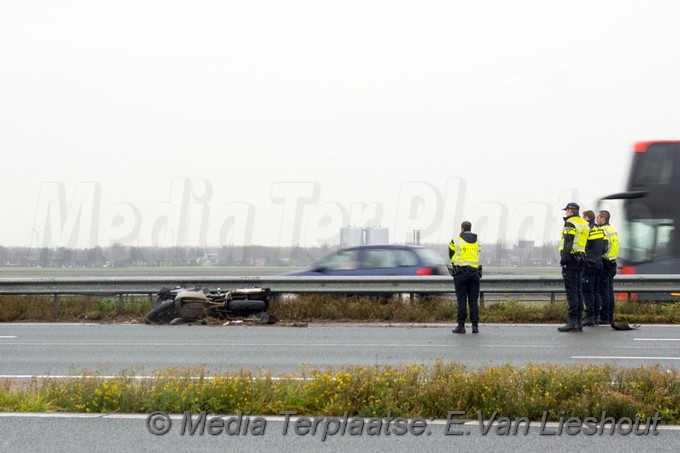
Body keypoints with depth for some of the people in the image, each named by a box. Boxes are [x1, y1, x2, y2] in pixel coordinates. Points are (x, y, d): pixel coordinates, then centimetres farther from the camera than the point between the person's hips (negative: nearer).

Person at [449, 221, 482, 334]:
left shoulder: (455, 241, -2)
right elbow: (477, 256, 15)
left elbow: (451, 256, 8)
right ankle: (475, 326, 0)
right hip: (474, 272, 3)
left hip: (460, 273, -3)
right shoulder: (477, 242, 10)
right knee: (473, 300, 4)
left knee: (461, 300, -1)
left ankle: (461, 326, -3)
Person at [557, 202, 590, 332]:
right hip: (580, 261, 9)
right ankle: (578, 322, 12)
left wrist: (563, 260, -18)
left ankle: (572, 321, -14)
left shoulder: (570, 223, -10)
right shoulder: (584, 224, 17)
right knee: (577, 291, 11)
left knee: (571, 291, -10)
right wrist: (582, 259, 19)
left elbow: (568, 243, -18)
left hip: (571, 260, -9)